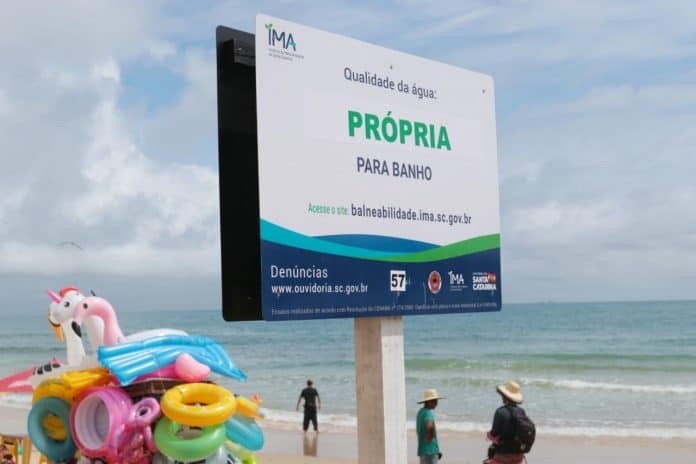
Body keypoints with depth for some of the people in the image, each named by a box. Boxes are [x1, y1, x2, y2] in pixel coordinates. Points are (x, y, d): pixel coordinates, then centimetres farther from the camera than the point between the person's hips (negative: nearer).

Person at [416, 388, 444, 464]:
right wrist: (430, 437, -19)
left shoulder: (421, 412, 14)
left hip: (423, 449, 10)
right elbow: (430, 426, -39)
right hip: (429, 450, -10)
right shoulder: (428, 413, -16)